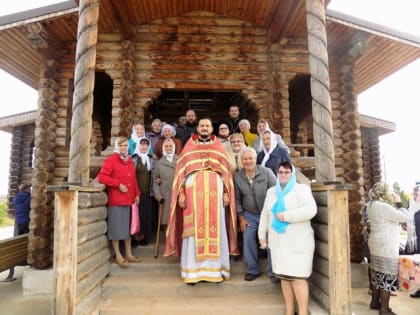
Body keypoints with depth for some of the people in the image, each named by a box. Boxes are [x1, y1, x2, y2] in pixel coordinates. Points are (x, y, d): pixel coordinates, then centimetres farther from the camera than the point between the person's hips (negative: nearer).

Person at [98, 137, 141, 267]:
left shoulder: (130, 160, 14)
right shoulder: (111, 160, -6)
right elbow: (101, 177, -16)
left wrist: (137, 194, 10)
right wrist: (118, 184, -18)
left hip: (129, 199, 7)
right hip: (116, 199, -7)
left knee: (128, 226, 13)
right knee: (116, 227, 1)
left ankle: (129, 254, 23)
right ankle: (118, 256, 12)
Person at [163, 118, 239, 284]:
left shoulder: (218, 147, 13)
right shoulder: (189, 146, 11)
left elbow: (226, 171, 8)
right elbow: (181, 170, 5)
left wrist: (226, 193, -1)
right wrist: (181, 193, -4)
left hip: (215, 194, 1)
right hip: (193, 194, 0)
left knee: (216, 230, 3)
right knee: (193, 231, 1)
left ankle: (216, 269, 14)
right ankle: (193, 271, 10)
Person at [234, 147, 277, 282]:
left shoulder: (266, 172, -11)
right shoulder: (237, 177, -4)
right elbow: (237, 199, 5)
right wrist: (241, 217, 3)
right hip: (249, 215, 2)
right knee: (248, 239, 2)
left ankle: (273, 271, 18)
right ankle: (253, 270, 22)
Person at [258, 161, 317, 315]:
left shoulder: (301, 189, -6)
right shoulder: (271, 192, 12)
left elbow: (310, 210, -22)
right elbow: (265, 214, 17)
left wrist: (285, 216, -20)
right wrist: (262, 234, 15)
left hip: (297, 242, -5)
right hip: (278, 242, 5)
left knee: (298, 278, -6)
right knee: (284, 277, 11)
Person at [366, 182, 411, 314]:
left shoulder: (371, 205, 7)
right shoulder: (384, 207, -22)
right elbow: (406, 218, -19)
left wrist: (392, 203, 9)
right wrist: (398, 203, -7)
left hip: (377, 244, 9)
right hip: (386, 246, -9)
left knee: (377, 274, 17)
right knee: (388, 276, 0)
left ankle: (375, 302, 29)